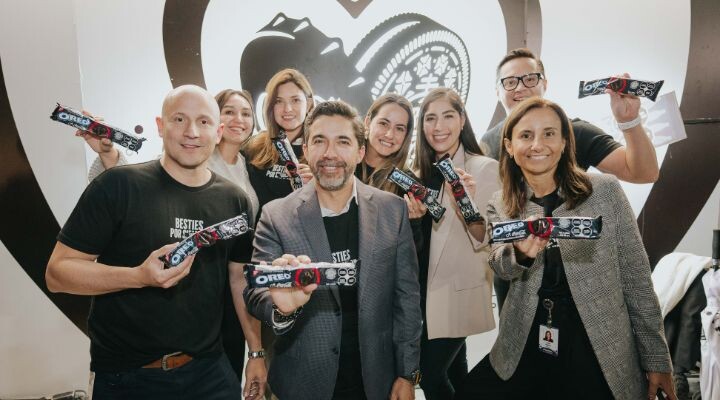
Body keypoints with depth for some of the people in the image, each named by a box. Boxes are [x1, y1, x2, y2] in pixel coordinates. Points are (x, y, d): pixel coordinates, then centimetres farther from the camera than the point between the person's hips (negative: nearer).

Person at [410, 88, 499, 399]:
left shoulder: (484, 168, -11)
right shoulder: (420, 172, 6)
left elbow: (488, 241, -17)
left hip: (459, 292, -5)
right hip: (425, 288, 6)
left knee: (430, 373, -2)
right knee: (451, 370, 18)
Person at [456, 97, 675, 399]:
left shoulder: (605, 190, -4)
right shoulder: (500, 205, 2)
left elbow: (635, 278, 0)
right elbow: (501, 266, -15)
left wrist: (657, 358, 2)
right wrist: (522, 253, -38)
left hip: (601, 354, -1)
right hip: (524, 351, 2)